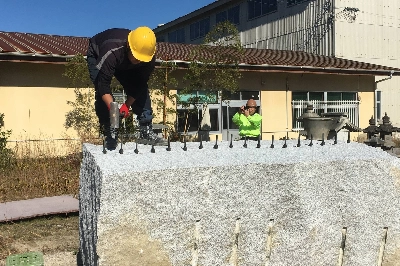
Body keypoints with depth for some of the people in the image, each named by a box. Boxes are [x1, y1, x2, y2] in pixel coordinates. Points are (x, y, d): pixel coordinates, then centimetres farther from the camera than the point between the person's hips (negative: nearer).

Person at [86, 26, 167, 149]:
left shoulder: (149, 57, -32)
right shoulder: (111, 52, -47)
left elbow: (140, 84, -23)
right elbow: (104, 85, -44)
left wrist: (126, 105, -30)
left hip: (125, 64, 4)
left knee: (142, 90, -13)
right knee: (102, 94, -23)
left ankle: (146, 132, -10)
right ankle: (109, 135, -16)